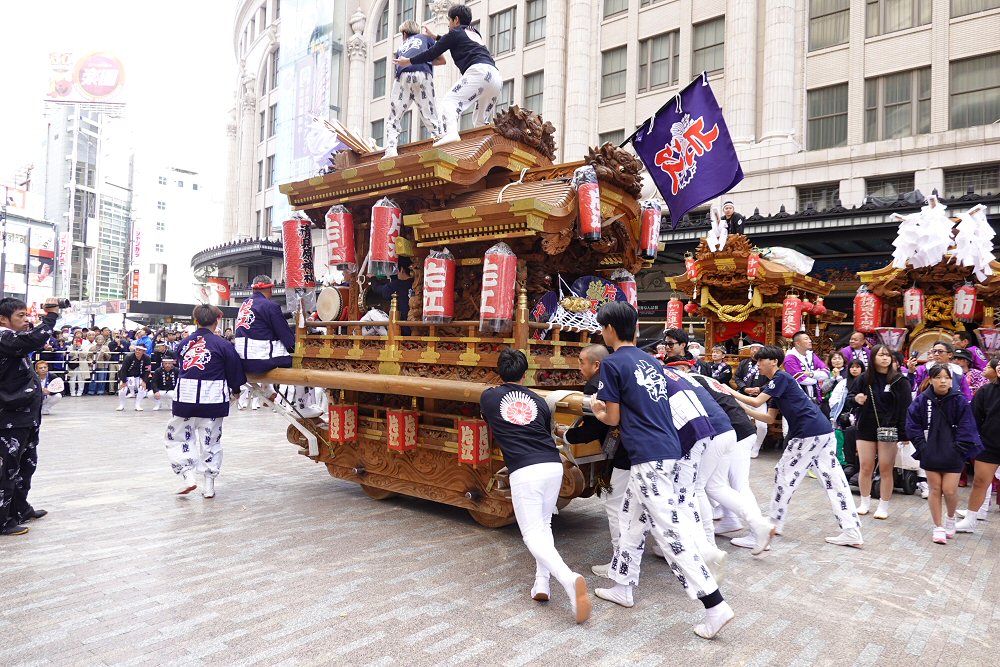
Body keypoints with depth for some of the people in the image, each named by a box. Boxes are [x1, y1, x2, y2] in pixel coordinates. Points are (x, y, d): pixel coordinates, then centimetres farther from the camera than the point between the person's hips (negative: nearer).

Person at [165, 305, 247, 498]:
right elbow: (235, 373, -1)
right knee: (211, 441, 11)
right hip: (212, 399, -1)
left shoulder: (184, 343, 6)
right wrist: (235, 389, 19)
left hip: (185, 397, 2)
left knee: (177, 438, 17)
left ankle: (188, 475, 2)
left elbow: (182, 367, 18)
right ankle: (209, 485, 15)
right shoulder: (223, 344, -5)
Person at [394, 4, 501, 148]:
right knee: (482, 123, 12)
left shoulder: (455, 33, 12)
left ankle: (450, 133, -38)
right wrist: (435, 37, 60)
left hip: (479, 71, -8)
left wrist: (408, 61, 22)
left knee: (450, 101, -14)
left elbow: (432, 54, 12)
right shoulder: (475, 34, 34)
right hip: (496, 76, 8)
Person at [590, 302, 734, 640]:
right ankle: (622, 587, 32)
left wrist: (598, 411, 17)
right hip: (669, 450, 9)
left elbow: (614, 418, -4)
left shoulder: (612, 364, -8)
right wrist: (608, 408, 27)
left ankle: (715, 605, -5)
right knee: (631, 520, 20)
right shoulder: (652, 361, 16)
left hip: (649, 458, -9)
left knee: (671, 532, -6)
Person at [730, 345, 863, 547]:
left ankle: (775, 523, 15)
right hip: (825, 431, 10)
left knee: (785, 473, 3)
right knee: (834, 479, 6)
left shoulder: (781, 378, -7)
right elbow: (770, 418, 18)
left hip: (809, 433, -10)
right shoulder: (775, 384, 20)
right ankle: (852, 533, 6)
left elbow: (756, 402, -14)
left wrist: (731, 393, -4)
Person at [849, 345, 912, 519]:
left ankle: (883, 506, 15)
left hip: (888, 430, -2)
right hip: (866, 429, 3)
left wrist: (904, 433, -13)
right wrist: (856, 398, -7)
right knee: (865, 468, 6)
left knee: (886, 470, 3)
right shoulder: (865, 379, 4)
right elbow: (853, 396, 17)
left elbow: (905, 408, -7)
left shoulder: (899, 380, -4)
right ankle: (865, 502, 22)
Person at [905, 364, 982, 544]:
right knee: (935, 489, 6)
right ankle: (938, 527, 17)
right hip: (930, 454, 1)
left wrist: (958, 450, -8)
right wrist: (922, 447, -5)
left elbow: (966, 428, -4)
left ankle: (951, 518, 28)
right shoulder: (921, 401, -3)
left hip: (953, 455, -1)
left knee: (950, 490, -2)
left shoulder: (959, 401, -5)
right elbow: (913, 426, 0)